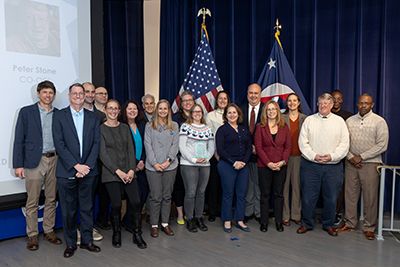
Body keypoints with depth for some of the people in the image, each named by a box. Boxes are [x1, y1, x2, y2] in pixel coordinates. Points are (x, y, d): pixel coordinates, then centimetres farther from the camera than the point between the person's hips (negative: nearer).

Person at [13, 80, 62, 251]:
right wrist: (18, 164, -7)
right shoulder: (26, 112, 1)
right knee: (32, 202, 2)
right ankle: (32, 235, 15)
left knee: (51, 199, 10)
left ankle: (49, 231, 23)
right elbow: (19, 139, -1)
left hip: (54, 160, 3)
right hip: (34, 161, -3)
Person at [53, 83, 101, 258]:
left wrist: (87, 166, -9)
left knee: (87, 208, 11)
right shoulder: (60, 116, 0)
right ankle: (70, 244, 22)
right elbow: (59, 144, -8)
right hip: (67, 171, -2)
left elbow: (96, 143, 3)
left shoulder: (93, 117, 8)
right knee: (68, 210, 8)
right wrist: (76, 165, -14)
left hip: (88, 171, 2)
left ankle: (87, 241, 24)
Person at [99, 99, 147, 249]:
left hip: (128, 172, 3)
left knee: (136, 202, -4)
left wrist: (132, 169, -6)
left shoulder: (125, 128, 12)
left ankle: (137, 234, 11)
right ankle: (116, 234, 20)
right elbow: (103, 154, -7)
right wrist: (118, 171, -13)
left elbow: (131, 150, 7)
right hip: (111, 173, -3)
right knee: (116, 205, -2)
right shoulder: (101, 129, 0)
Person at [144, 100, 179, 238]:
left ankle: (165, 223, 19)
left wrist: (168, 160, -9)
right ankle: (154, 225, 11)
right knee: (155, 197, 0)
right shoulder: (149, 126, 5)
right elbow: (148, 145, -1)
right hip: (153, 166, -2)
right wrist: (154, 163, -10)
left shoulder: (174, 126, 9)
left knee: (167, 196, 8)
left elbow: (175, 145, 3)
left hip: (170, 166, 2)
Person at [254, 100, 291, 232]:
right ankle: (264, 222, 14)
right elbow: (258, 147, -6)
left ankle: (278, 221, 19)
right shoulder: (260, 127, 0)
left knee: (279, 194, 9)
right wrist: (268, 163, -13)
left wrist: (283, 161, -10)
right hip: (264, 165, -2)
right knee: (265, 194, 5)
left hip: (281, 166, 2)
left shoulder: (284, 127, 6)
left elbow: (288, 146, 4)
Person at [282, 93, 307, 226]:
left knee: (297, 185, 6)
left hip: (299, 156, 1)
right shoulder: (282, 118, 3)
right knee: (285, 185, 2)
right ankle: (285, 215, 12)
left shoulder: (305, 118, 7)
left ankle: (296, 214, 19)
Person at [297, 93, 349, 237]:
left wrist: (332, 156, -12)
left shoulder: (339, 121, 7)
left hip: (333, 166, 1)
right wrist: (313, 156, -12)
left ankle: (328, 224, 27)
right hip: (310, 165, 0)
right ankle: (307, 223, 21)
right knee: (308, 197, 4)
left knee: (331, 198, 9)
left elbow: (344, 144, 1)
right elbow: (303, 142, 0)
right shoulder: (309, 120, 6)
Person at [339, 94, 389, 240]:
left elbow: (382, 145, -8)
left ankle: (369, 227, 13)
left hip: (370, 163, -3)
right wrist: (351, 157, -8)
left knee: (370, 197, 0)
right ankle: (350, 223, 20)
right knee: (350, 194, 7)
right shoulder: (349, 121, 9)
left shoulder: (379, 121, -1)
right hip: (351, 162, 3)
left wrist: (361, 157, -12)